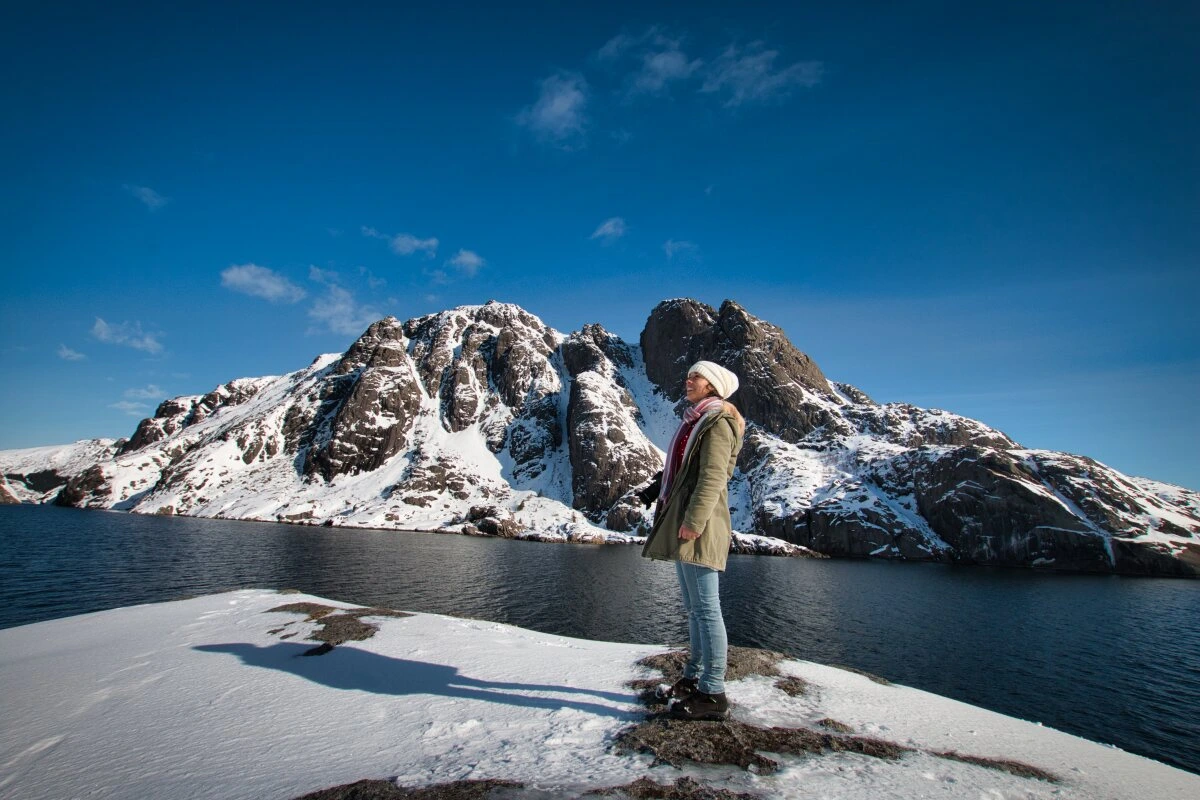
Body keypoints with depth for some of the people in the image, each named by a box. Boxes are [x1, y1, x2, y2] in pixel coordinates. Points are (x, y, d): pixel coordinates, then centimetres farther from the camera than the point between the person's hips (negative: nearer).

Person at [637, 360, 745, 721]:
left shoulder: (717, 421, -8)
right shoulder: (696, 421, 21)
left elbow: (713, 476, -18)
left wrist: (693, 520, -24)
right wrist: (657, 487, 20)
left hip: (699, 526, -10)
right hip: (682, 522, 10)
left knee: (705, 607, -8)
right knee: (694, 607, 15)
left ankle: (713, 693, -2)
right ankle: (695, 677, 25)